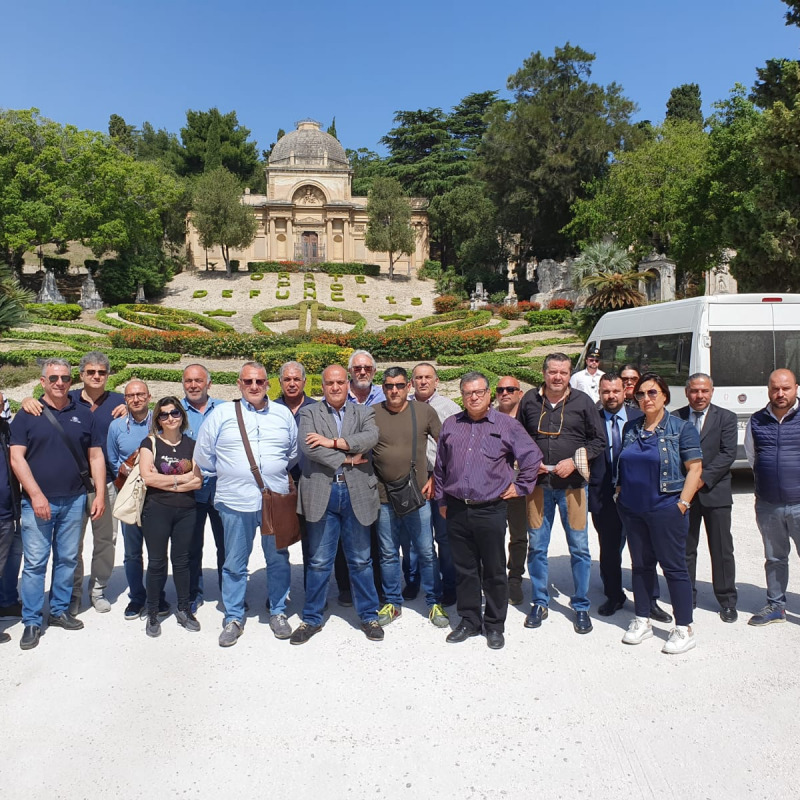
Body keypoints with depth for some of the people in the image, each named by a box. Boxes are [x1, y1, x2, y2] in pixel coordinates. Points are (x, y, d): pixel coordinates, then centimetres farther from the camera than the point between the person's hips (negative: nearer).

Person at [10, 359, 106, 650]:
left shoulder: (83, 415, 7)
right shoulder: (27, 415, 1)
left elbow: (96, 456, 8)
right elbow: (16, 457, -5)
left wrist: (100, 494, 1)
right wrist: (36, 494, -13)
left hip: (74, 500, 3)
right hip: (37, 501, -2)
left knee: (67, 559, 11)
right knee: (35, 563, 1)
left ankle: (60, 610, 25)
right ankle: (32, 622, 11)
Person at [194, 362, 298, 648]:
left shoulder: (283, 414, 8)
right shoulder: (221, 414, 1)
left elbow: (293, 455, 16)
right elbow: (203, 458, 6)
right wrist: (227, 474, 11)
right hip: (236, 501, -1)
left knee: (278, 559, 12)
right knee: (234, 563, 8)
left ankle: (278, 613, 28)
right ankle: (234, 619, 22)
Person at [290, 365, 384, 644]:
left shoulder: (364, 412, 9)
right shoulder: (309, 413, 6)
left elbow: (371, 438, -12)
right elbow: (308, 447, -11)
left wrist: (332, 442, -16)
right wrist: (346, 459, -11)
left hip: (356, 493, 1)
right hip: (321, 493, -1)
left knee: (361, 560, 12)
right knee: (319, 562, 9)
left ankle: (368, 615, 27)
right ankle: (312, 618, 24)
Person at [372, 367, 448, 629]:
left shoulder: (424, 411, -1)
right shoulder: (371, 414, 0)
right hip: (383, 497, 1)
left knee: (426, 552, 6)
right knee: (388, 554, 12)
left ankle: (434, 603, 21)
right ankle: (392, 603, 27)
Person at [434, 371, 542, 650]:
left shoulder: (506, 425, -1)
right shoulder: (450, 425, 9)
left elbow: (533, 456, 2)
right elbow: (440, 466, 16)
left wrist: (520, 487, 1)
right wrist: (441, 500, 14)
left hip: (490, 510, -3)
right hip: (456, 510, 3)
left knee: (494, 572, 7)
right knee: (464, 570, 12)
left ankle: (494, 625, 21)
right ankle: (469, 621, 26)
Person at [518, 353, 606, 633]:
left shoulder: (582, 401, -1)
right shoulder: (530, 400, 3)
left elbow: (599, 441, 3)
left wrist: (574, 461, -11)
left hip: (572, 484, -1)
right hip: (538, 484, 1)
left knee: (579, 547, 5)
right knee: (536, 546, 8)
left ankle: (581, 606, 20)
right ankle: (539, 603, 23)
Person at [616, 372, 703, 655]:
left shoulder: (682, 428, -4)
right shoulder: (630, 428, 9)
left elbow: (695, 468, -7)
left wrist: (683, 503, -13)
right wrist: (621, 493, 9)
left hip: (666, 509, -5)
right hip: (632, 509, 5)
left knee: (674, 567, 1)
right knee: (641, 565, 13)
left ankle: (684, 629, 12)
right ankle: (642, 621, 25)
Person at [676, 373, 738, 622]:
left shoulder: (726, 418, 2)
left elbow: (728, 453, -7)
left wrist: (704, 478, -15)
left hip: (715, 492, -1)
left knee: (722, 550, 5)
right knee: (685, 549, 9)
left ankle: (727, 600, 19)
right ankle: (687, 598, 22)